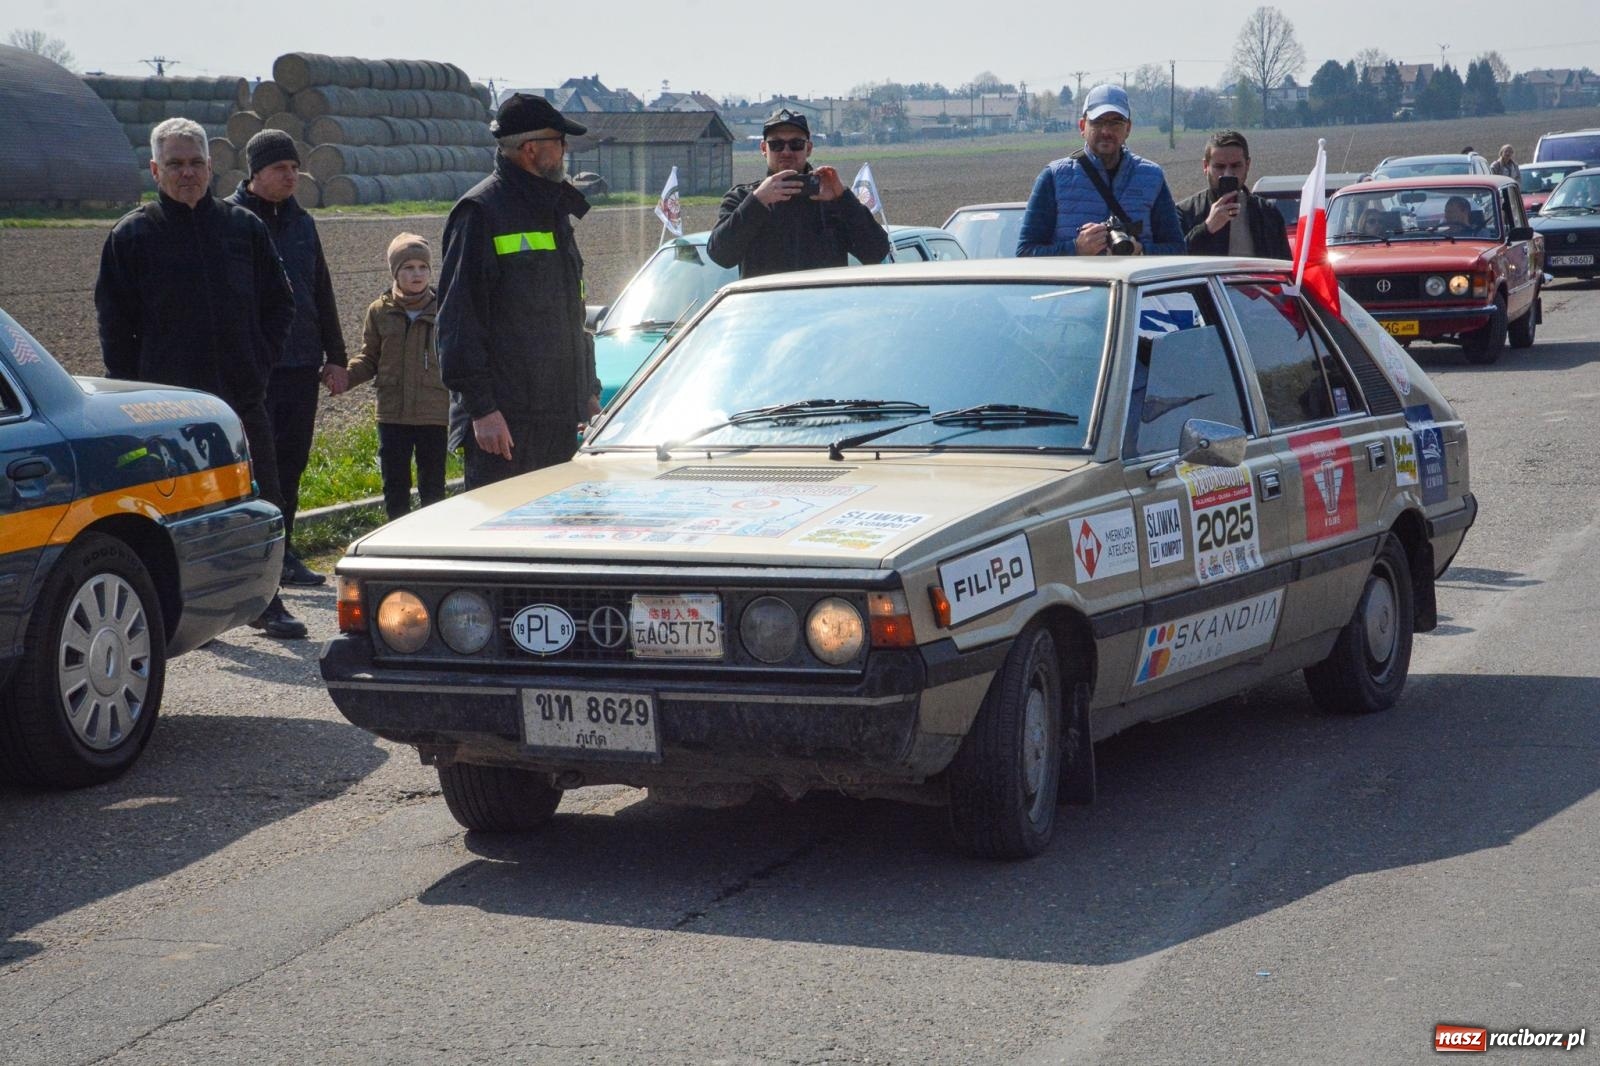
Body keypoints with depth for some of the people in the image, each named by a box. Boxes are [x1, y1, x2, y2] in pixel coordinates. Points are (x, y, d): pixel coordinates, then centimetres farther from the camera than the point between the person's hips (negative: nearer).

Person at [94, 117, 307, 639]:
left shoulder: (244, 227, 8)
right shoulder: (132, 234, 1)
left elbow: (280, 302, 16)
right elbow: (114, 321, 3)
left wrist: (261, 361, 5)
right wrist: (137, 388, -4)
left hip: (242, 395, 2)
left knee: (261, 503, 5)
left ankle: (266, 602, 17)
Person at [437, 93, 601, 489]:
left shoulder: (554, 210, 19)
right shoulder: (481, 212, -9)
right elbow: (458, 318, -13)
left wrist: (588, 391, 22)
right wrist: (480, 407, -19)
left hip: (561, 418, 8)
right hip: (505, 418, -8)